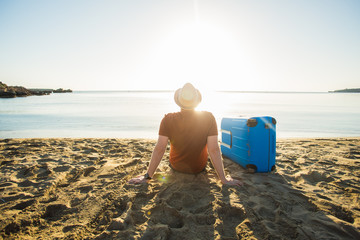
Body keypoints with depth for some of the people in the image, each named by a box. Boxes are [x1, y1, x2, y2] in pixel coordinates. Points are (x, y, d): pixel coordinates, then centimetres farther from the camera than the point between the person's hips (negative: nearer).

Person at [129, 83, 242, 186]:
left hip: (176, 167, 0)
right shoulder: (208, 118, -25)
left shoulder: (168, 119, -25)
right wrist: (223, 178, -16)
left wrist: (147, 176, -14)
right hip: (199, 168, 0)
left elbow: (159, 149, -23)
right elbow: (214, 150, -25)